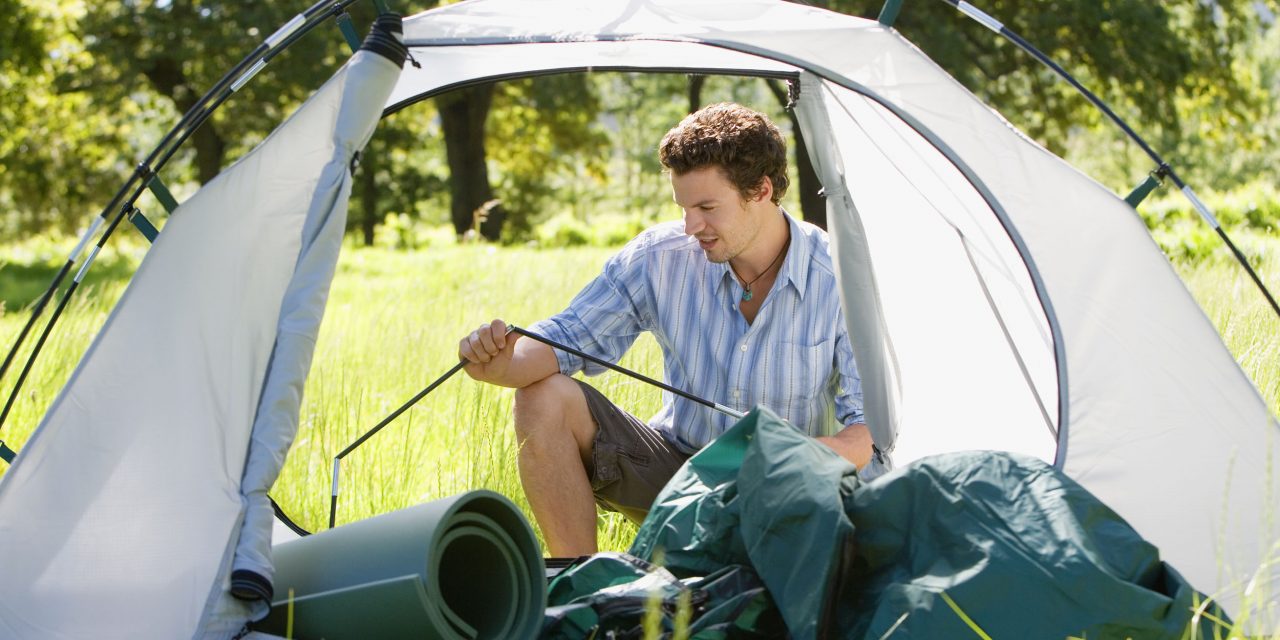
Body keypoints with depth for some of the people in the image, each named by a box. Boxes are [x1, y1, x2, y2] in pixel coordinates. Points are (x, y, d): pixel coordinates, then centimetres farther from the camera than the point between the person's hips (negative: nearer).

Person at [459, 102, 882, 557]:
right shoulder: (659, 259, -8)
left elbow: (870, 431, -20)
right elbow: (567, 338, -6)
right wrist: (501, 364, -30)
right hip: (674, 469, 3)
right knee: (545, 398, -17)